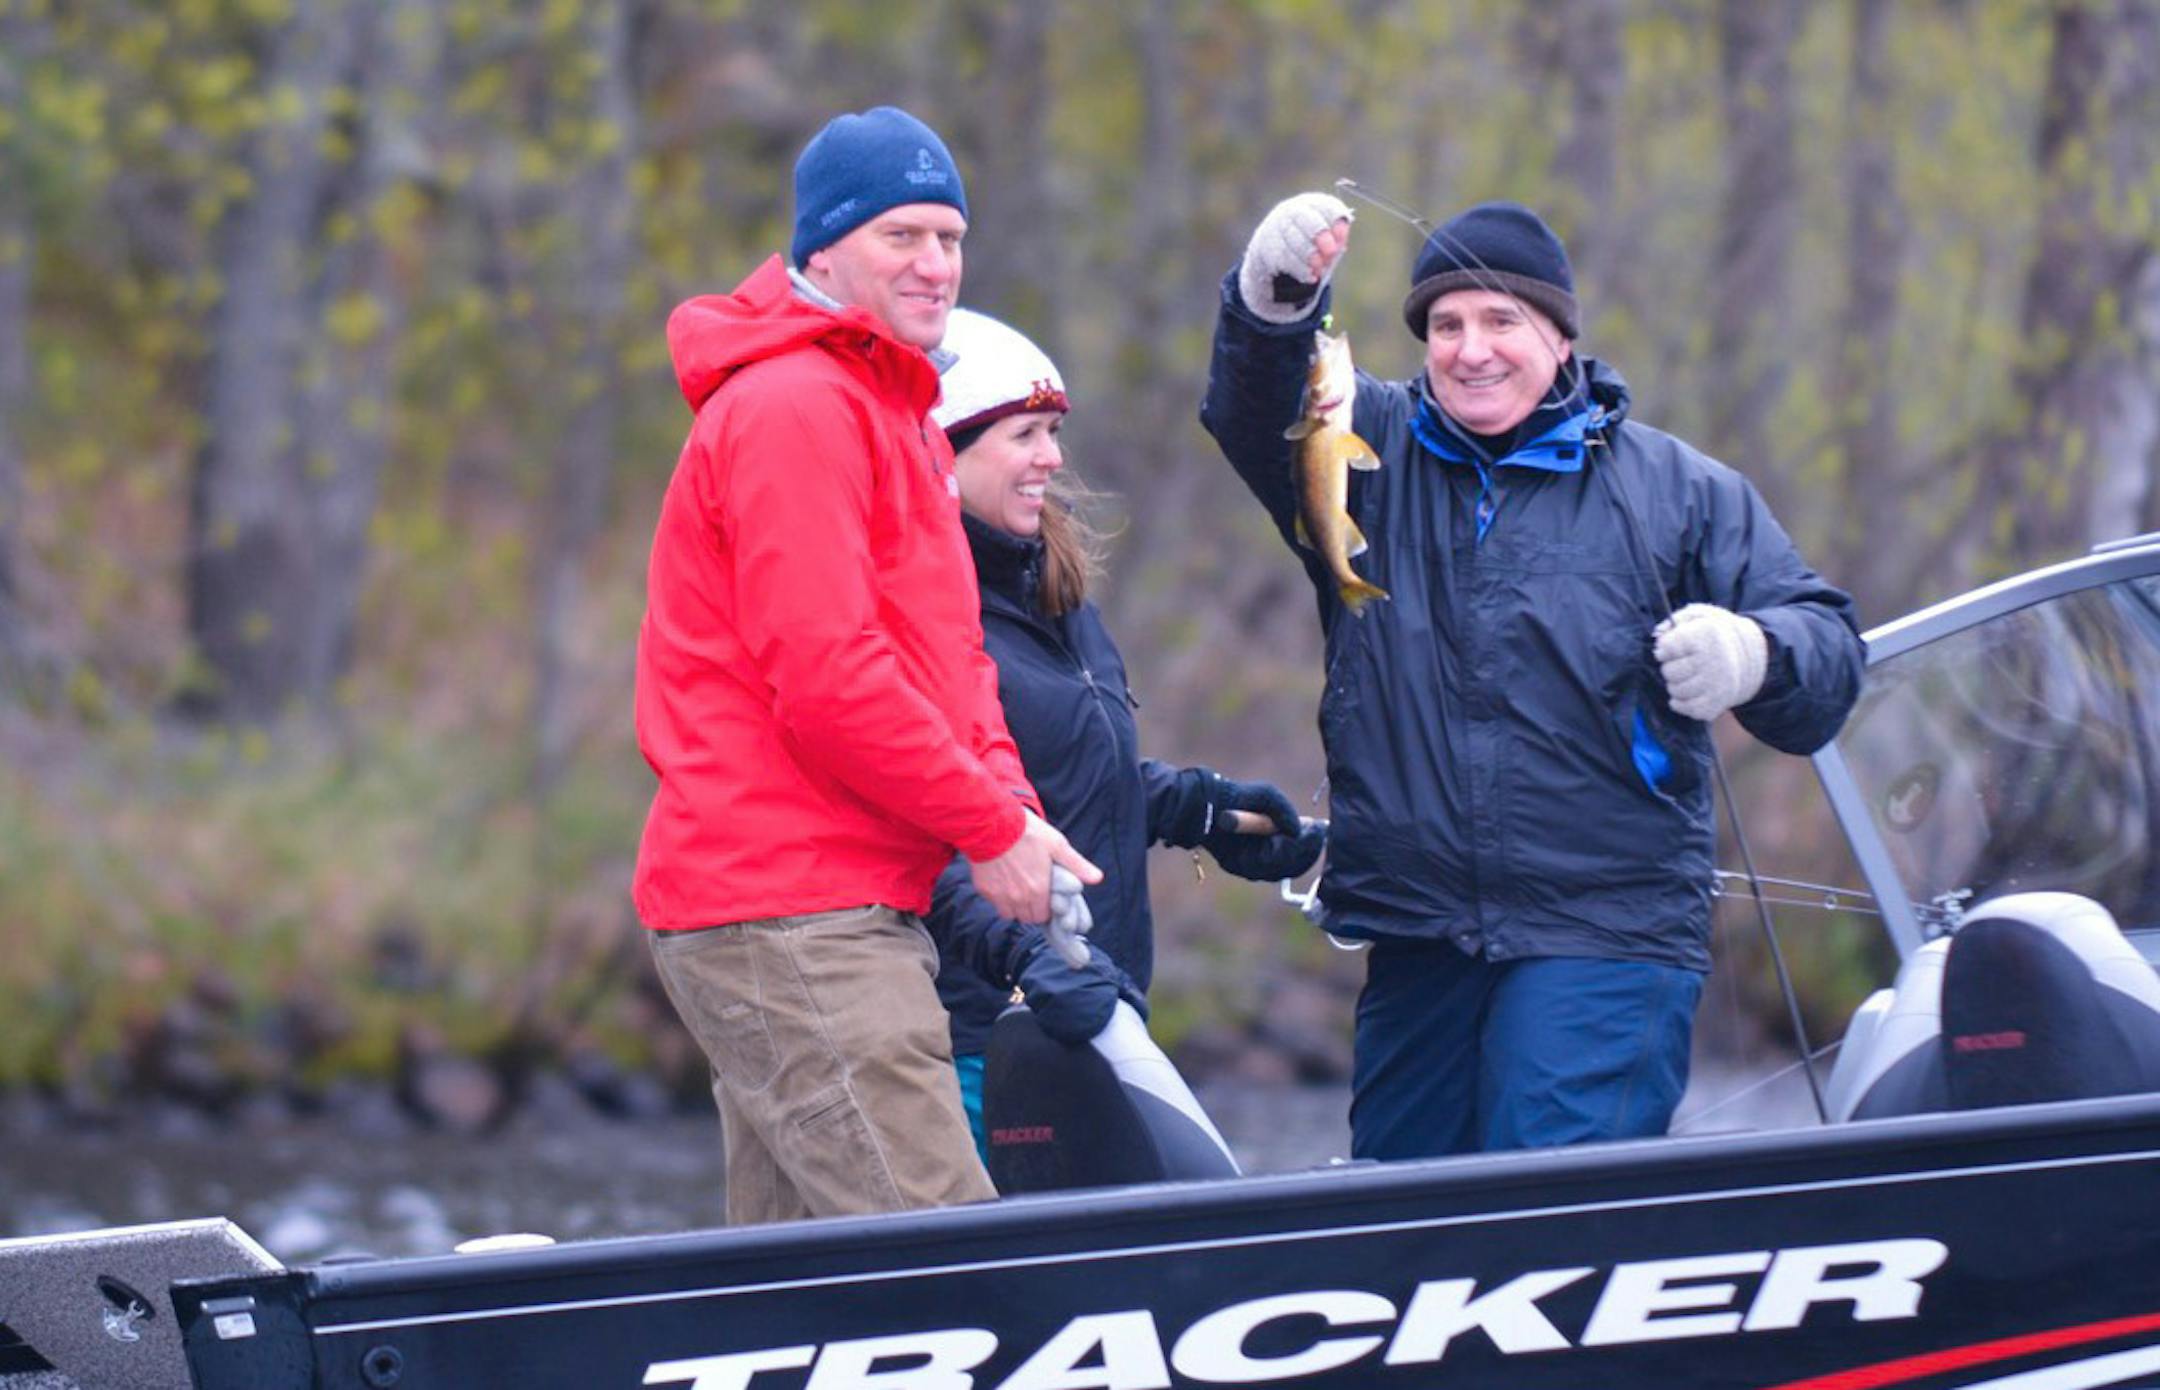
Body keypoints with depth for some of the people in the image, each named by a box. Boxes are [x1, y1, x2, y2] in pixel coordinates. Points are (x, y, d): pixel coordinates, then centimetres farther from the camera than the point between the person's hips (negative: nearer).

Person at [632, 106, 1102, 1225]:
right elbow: (827, 680, -19)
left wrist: (1011, 806, 3)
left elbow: (948, 654, 22)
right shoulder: (791, 407, -12)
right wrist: (990, 829, -11)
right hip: (788, 917, -11)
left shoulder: (898, 415, 23)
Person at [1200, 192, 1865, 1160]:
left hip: (1605, 936, -3)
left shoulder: (1679, 491, 8)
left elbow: (1827, 646, 4)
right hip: (1413, 938, 3)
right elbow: (1256, 407, -7)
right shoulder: (1370, 449, 13)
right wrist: (1272, 304, -30)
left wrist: (1753, 657, -21)